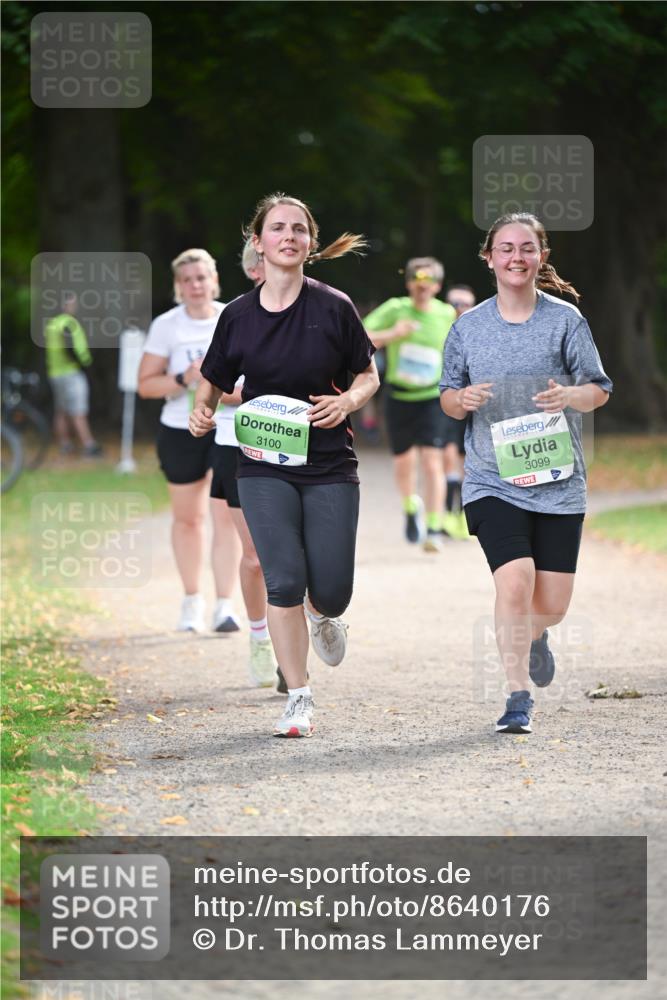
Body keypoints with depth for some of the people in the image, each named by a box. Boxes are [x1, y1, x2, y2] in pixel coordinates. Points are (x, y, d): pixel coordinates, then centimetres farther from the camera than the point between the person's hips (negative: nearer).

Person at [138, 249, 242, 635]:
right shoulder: (166, 326, -4)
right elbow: (146, 384, -5)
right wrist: (184, 379, -21)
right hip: (181, 431, 1)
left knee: (227, 516, -11)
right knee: (188, 517, 12)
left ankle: (225, 607, -12)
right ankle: (192, 601, 29)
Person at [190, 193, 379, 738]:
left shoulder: (333, 307, -2)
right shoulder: (239, 315, 2)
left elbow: (368, 374, 7)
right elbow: (214, 381, 14)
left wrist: (347, 402, -13)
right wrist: (203, 410, -7)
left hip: (330, 466, 0)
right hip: (264, 468, 1)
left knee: (330, 589, -3)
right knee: (284, 582, -10)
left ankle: (323, 616, 37)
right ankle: (299, 699, 1)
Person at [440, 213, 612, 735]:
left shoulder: (565, 319, 1)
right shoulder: (468, 326, 5)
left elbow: (599, 388, 4)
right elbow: (448, 397, 14)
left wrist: (571, 396, -18)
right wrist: (463, 399, -10)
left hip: (558, 481, 1)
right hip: (493, 481, -1)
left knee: (553, 603, 4)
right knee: (515, 583, -20)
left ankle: (533, 638, 43)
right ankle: (518, 698, -6)